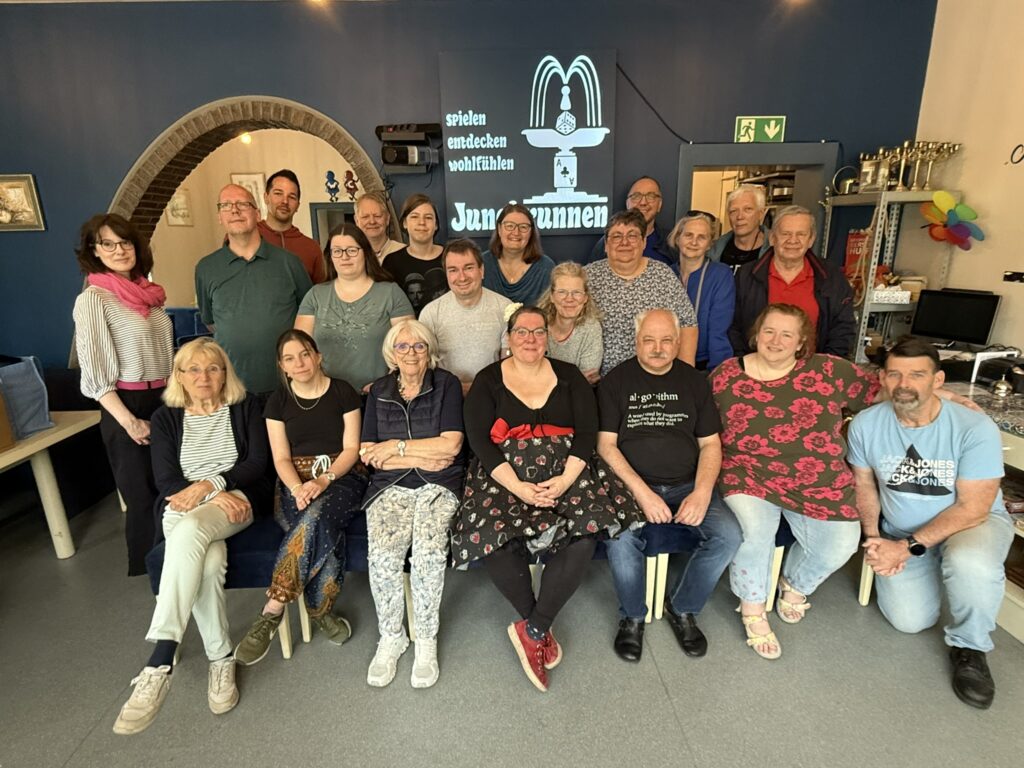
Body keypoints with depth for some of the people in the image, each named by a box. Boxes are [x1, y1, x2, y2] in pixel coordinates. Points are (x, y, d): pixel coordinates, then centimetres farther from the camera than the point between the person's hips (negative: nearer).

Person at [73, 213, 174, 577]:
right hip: (128, 406, -6)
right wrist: (129, 422, -19)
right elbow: (95, 373, -14)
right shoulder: (92, 299, -12)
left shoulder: (147, 291, 8)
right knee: (144, 496, 8)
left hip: (166, 400, 6)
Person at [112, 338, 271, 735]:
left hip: (236, 500, -1)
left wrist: (209, 485, -15)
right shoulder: (166, 418, 12)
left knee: (190, 531, -35)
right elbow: (166, 479, 2)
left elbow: (257, 463, 0)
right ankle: (221, 659, -17)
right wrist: (216, 497, -15)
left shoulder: (245, 408, 9)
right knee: (209, 562, -32)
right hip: (183, 509, 2)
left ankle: (159, 665, -34)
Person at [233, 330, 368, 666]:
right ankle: (320, 611, -18)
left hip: (342, 476, -1)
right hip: (296, 481, 1)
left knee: (316, 515, -36)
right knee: (325, 530, -33)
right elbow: (281, 458, 3)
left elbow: (351, 449, -1)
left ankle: (271, 612, -27)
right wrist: (298, 488, -18)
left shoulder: (343, 392, 4)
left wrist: (323, 481, -18)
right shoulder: (278, 401, 10)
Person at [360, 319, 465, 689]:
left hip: (438, 486, -2)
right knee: (382, 554, -24)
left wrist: (397, 446, -6)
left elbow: (451, 445, -7)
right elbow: (368, 454, 4)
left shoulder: (446, 384, 4)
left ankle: (426, 640, -4)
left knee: (429, 551, -27)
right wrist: (421, 458, -7)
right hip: (390, 487, 2)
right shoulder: (379, 390, 12)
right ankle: (391, 637, 1)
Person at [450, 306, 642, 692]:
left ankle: (531, 630, -11)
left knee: (584, 533, -27)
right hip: (505, 477, 0)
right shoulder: (487, 381, 8)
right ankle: (540, 628, -5)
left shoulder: (569, 376, 13)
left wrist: (565, 479, -13)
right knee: (494, 536, -28)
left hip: (565, 473, 1)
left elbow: (587, 432, 3)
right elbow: (479, 440, -2)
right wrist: (517, 486, -16)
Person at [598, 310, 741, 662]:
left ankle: (683, 609, 6)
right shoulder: (616, 381, 2)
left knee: (728, 536, -21)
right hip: (632, 485, -3)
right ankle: (632, 616, 1)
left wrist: (702, 492, -10)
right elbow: (606, 444, -4)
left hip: (686, 485, 3)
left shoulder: (694, 382, 11)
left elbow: (710, 444, 8)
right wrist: (642, 492, -16)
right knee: (620, 538, -30)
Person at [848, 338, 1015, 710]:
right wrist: (873, 538, -11)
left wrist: (909, 548, -26)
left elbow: (972, 509, -21)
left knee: (971, 565, -37)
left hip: (972, 523, -2)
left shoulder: (975, 428, -24)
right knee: (909, 621, -9)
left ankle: (969, 648, -4)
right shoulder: (865, 424, -16)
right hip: (900, 532, 3)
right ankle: (934, 569, 25)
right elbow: (864, 483, 0)